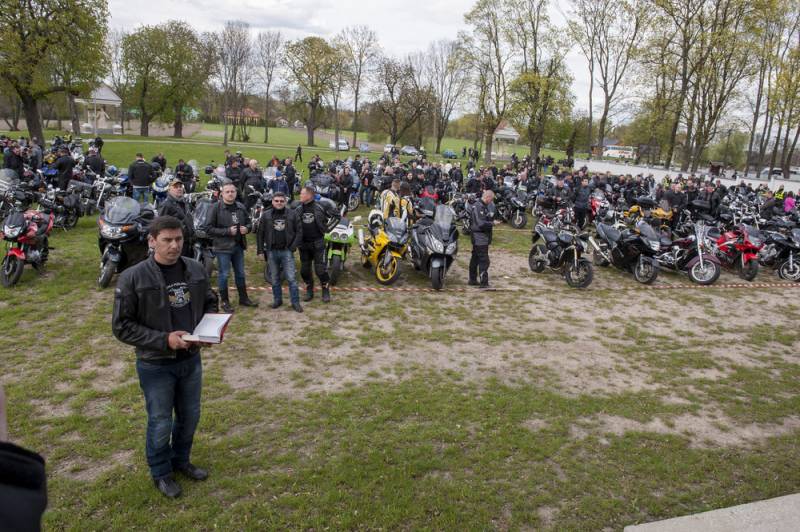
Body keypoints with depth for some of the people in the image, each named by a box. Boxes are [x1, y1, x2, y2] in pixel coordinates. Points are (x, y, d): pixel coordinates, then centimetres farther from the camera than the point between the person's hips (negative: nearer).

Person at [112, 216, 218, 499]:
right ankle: (161, 472, 38)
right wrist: (165, 340, -24)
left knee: (190, 417, 20)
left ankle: (181, 460, 47)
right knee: (161, 424, 12)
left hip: (191, 360, 4)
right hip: (155, 365, -4)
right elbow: (122, 326, -14)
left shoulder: (197, 270, -5)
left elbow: (210, 303, 10)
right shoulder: (132, 278, -18)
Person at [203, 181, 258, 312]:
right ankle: (224, 301, 19)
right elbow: (208, 229, -13)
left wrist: (247, 228, -8)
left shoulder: (241, 207, 2)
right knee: (223, 275, 5)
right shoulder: (216, 208, -12)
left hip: (238, 246, 5)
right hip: (223, 247, -5)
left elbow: (249, 223, 15)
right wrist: (227, 231, -19)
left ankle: (243, 298, 31)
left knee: (240, 273, 16)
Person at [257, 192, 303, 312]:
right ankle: (277, 299, 24)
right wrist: (261, 250, 3)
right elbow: (261, 233, 7)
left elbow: (299, 231, 1)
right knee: (275, 278, 12)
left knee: (291, 278, -4)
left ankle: (295, 302, 3)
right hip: (271, 251, 2)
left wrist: (293, 246, -7)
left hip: (287, 251, -2)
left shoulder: (293, 214, -1)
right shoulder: (266, 215, 4)